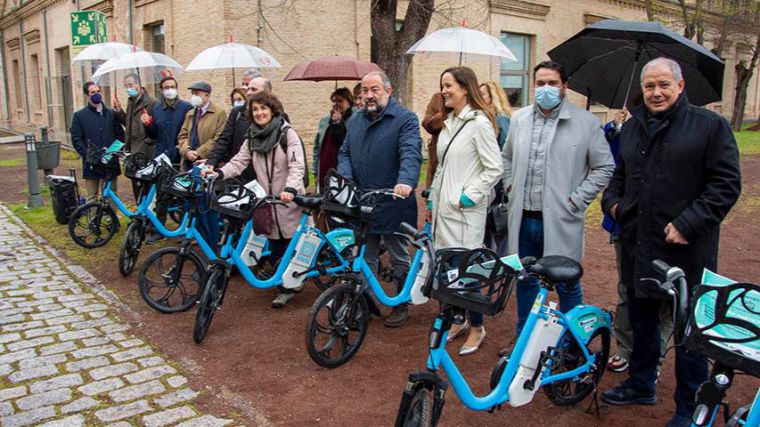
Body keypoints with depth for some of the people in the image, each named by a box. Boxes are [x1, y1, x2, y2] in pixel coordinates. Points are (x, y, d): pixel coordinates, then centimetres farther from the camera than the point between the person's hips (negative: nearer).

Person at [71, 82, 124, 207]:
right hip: (92, 165, -2)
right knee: (92, 198, 4)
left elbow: (120, 135, 9)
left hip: (111, 163, 2)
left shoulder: (111, 114, 11)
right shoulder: (79, 116, 4)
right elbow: (76, 140, -1)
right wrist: (88, 155, -14)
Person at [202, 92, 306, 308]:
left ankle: (289, 285, 18)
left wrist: (290, 189, -35)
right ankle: (285, 287, 21)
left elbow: (297, 165, -19)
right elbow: (239, 161, 2)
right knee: (275, 248, 9)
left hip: (289, 199, -5)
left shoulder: (287, 133, -9)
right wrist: (219, 173, -16)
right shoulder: (252, 138, 10)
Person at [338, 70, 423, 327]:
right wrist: (345, 178, -9)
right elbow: (345, 153, 12)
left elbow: (411, 154, -22)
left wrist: (406, 181, -40)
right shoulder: (355, 120, 12)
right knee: (363, 259, 14)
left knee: (399, 260, 11)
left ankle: (402, 305, 28)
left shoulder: (405, 119, -8)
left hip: (393, 204, -5)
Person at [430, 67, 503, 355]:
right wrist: (434, 196, 17)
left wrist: (469, 196, -14)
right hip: (443, 206, 8)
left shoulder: (479, 122, -10)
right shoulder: (449, 121, 14)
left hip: (465, 209, -8)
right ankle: (457, 321, 28)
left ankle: (476, 328, 14)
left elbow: (494, 169, -12)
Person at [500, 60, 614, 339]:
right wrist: (511, 186, 11)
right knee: (525, 282, 17)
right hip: (523, 219, 4)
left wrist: (577, 200, -8)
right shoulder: (519, 119, 8)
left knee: (567, 285, 7)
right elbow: (506, 157, 24)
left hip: (560, 220, -4)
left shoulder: (586, 122, -5)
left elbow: (605, 167, -2)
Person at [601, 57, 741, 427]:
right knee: (641, 321, 20)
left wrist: (688, 224, -19)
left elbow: (726, 185, -11)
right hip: (638, 247, 6)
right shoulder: (632, 127, 12)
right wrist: (612, 200, 5)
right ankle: (641, 385, 39)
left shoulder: (710, 126, -6)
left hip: (686, 250, -5)